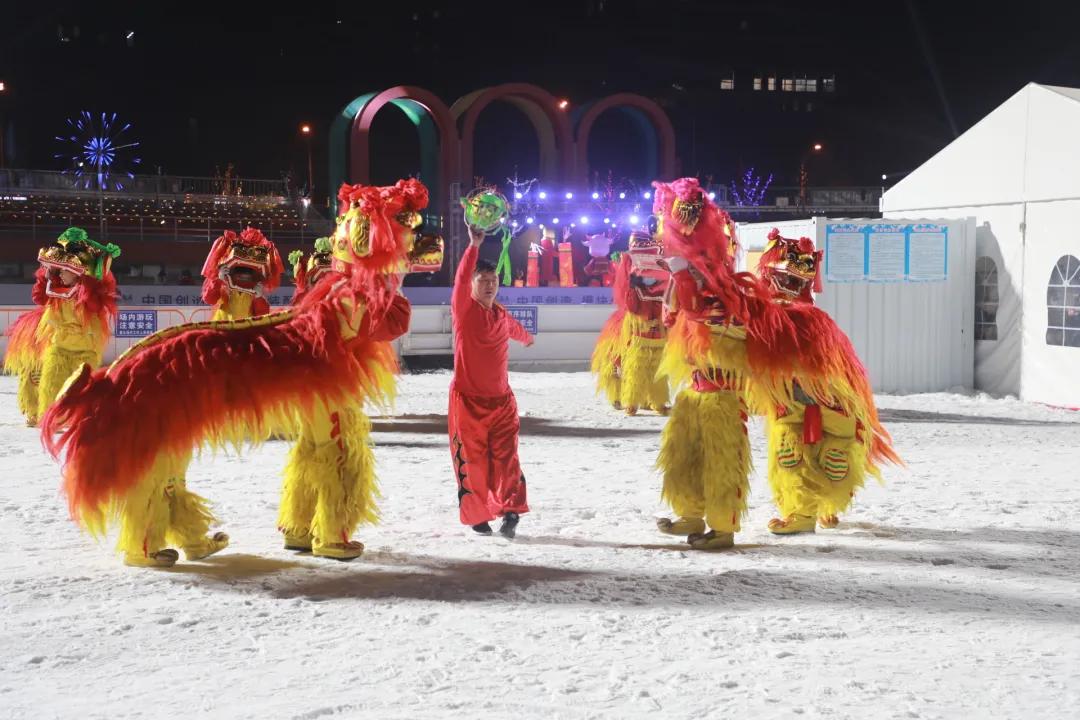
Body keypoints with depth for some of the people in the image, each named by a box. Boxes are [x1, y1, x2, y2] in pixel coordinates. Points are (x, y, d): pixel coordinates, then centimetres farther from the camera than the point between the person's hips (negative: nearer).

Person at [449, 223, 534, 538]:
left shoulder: (501, 315, 9)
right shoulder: (463, 310, -7)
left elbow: (515, 329, 34)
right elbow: (460, 279, -26)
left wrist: (527, 338, 55)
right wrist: (473, 246, -37)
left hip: (501, 399, 4)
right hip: (468, 398, -4)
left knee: (506, 457, -3)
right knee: (471, 459, 2)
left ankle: (511, 512, -2)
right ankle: (477, 516, 12)